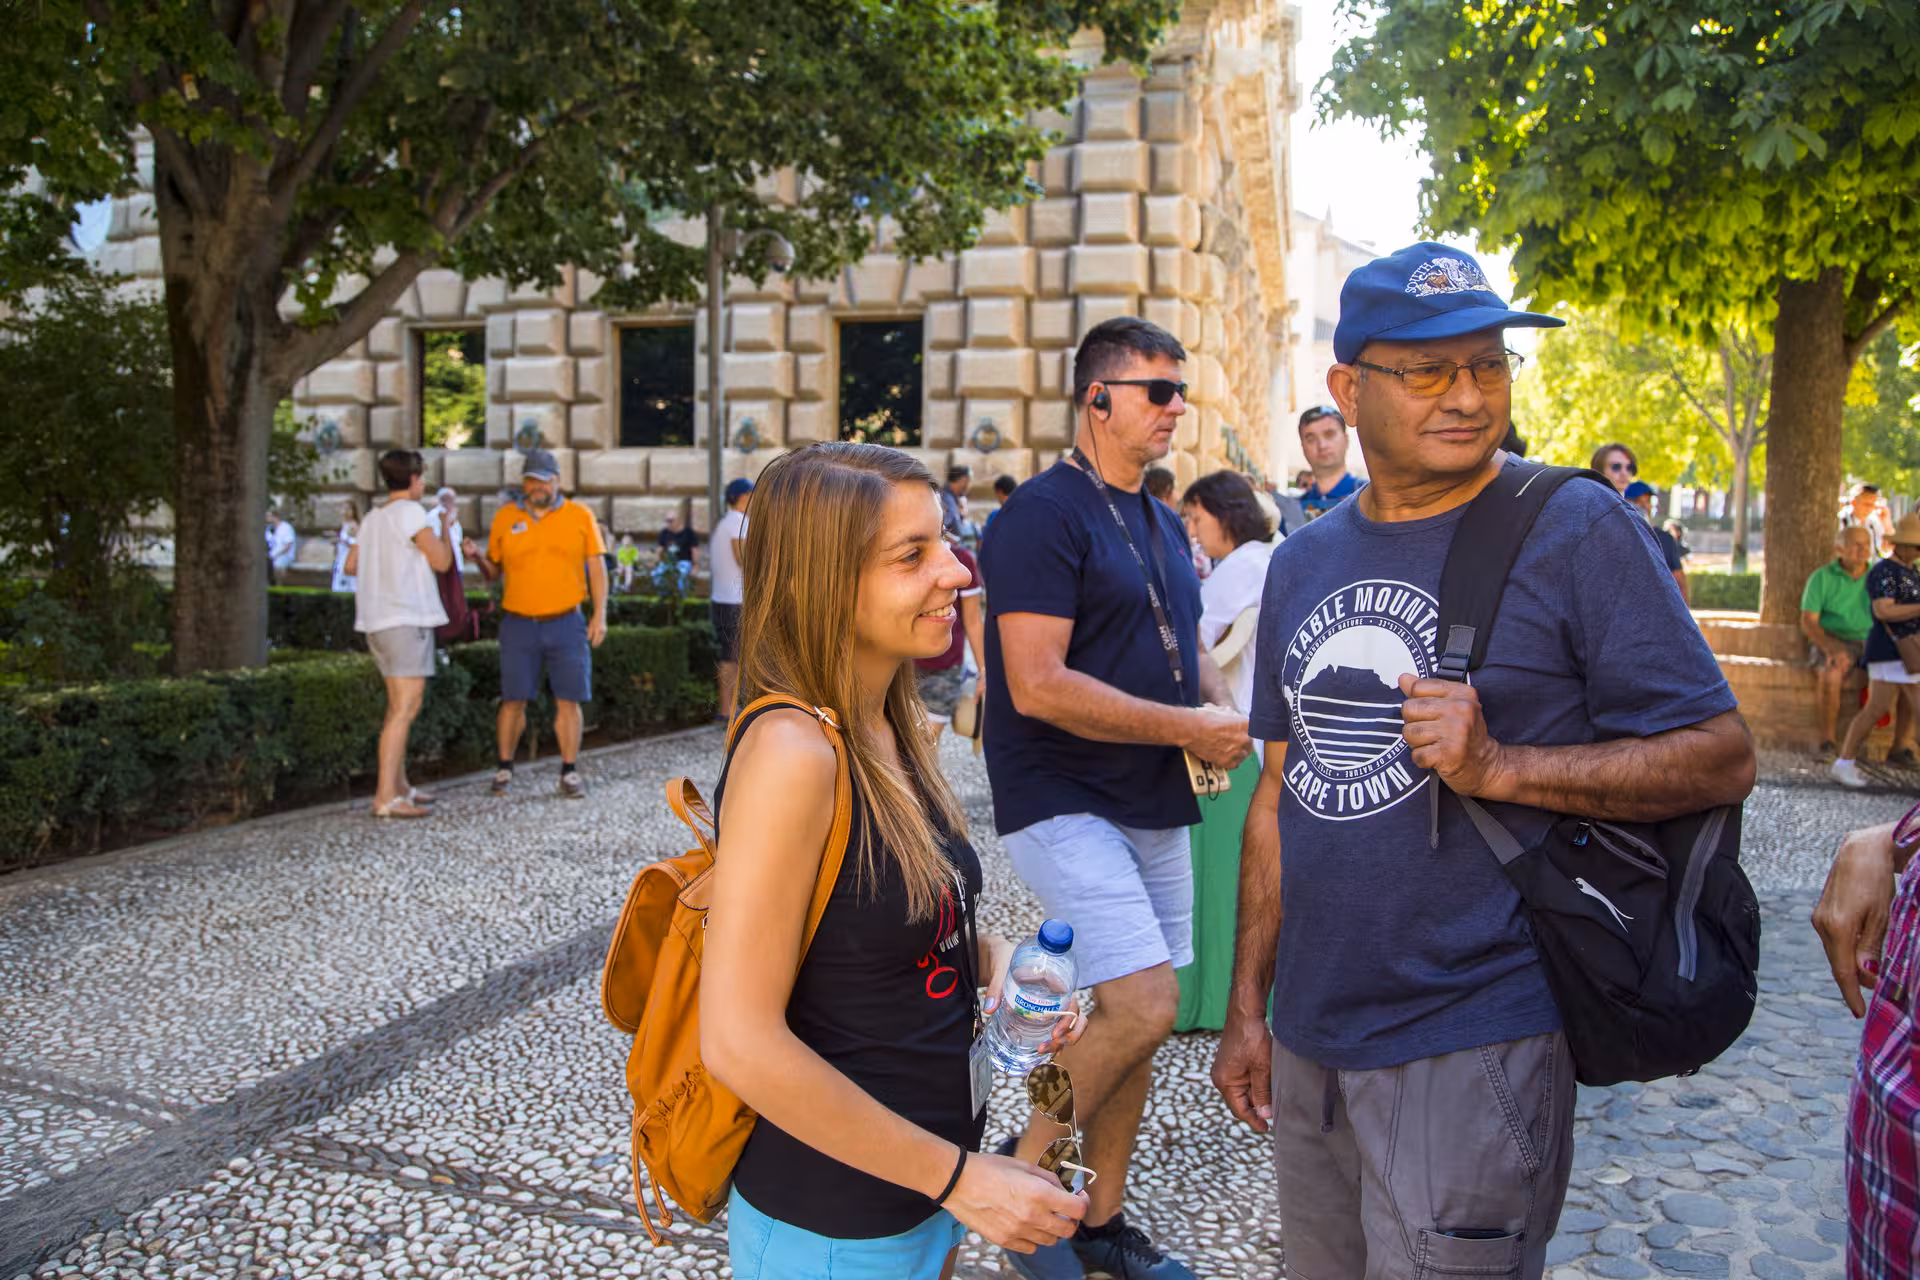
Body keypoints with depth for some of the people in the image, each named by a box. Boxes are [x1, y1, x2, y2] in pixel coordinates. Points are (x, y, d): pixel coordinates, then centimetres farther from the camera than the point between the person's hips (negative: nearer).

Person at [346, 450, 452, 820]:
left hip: (377, 620, 9)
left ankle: (398, 785, 23)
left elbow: (351, 565, 17)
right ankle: (386, 796, -14)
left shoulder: (372, 517, 15)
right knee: (406, 707, -11)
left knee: (400, 705, 17)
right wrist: (444, 526, 7)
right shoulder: (411, 512, -9)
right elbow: (441, 561, -10)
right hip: (407, 618, -9)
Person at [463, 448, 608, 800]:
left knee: (568, 700, 1)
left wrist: (600, 614, -4)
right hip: (519, 624, 1)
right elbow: (494, 571, 13)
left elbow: (596, 567, 4)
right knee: (513, 700, 3)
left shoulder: (580, 516, 3)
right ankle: (504, 770, 16)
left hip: (566, 623, 0)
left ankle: (569, 773, 10)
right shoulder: (505, 517, 6)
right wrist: (478, 558, -10)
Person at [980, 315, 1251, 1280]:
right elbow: (1038, 685, -22)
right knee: (1144, 1007, -16)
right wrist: (1188, 726, -17)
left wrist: (1223, 707, 0)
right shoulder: (1045, 514, -13)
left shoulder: (1161, 524, 14)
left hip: (1153, 804, 8)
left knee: (1132, 1020, 12)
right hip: (1064, 803, -8)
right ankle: (1022, 1165, 9)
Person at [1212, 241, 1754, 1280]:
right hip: (1312, 1038, 6)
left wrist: (1498, 766, -23)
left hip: (1475, 1044, -5)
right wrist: (1246, 1008, 11)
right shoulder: (1302, 561, 7)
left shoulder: (1576, 529, -9)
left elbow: (1721, 757, -9)